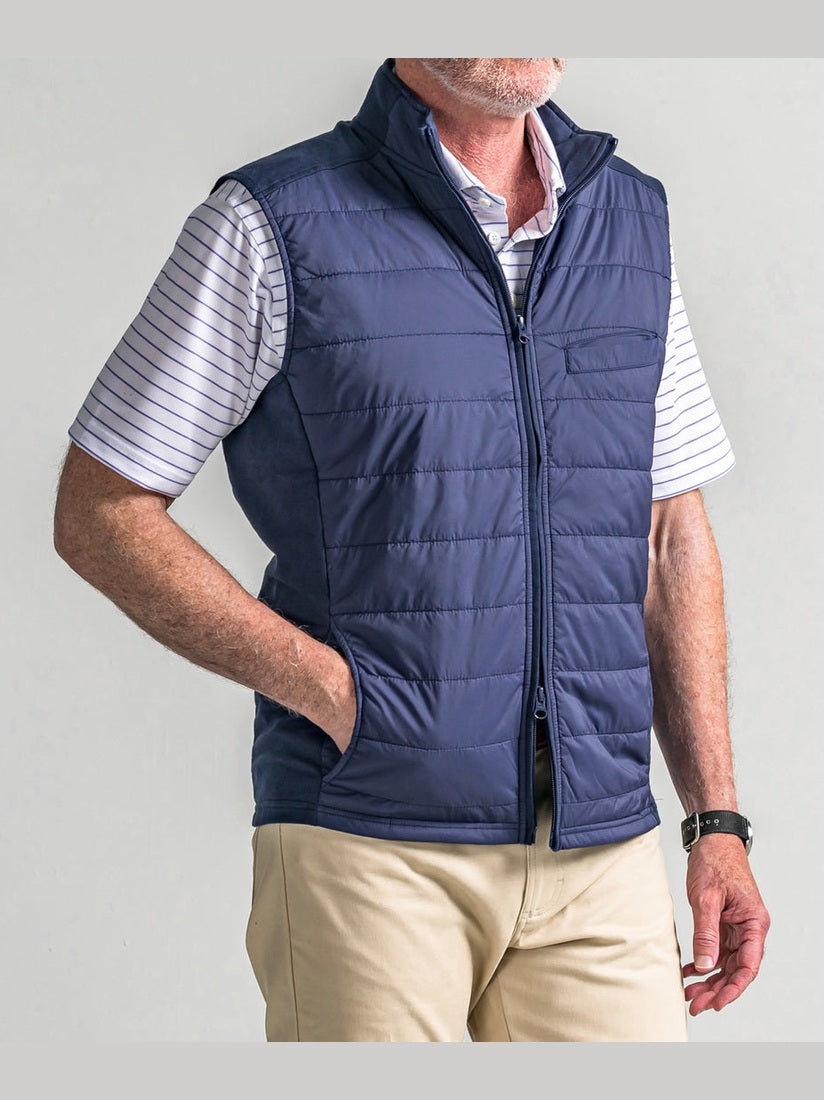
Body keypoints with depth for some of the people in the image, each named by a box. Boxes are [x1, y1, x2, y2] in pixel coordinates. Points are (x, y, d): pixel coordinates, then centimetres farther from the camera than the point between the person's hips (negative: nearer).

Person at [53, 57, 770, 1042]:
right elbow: (99, 516, -2)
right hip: (367, 842, -4)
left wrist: (717, 820, 11)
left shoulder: (632, 218, 12)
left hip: (601, 850, 4)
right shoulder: (272, 227, -2)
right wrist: (332, 690, -10)